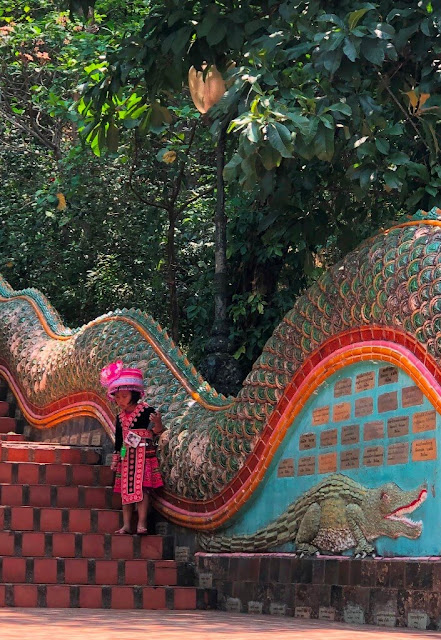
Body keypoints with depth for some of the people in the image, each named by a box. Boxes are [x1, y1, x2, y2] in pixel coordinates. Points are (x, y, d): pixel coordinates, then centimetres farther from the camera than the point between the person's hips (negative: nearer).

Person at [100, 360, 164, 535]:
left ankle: (141, 524, -11)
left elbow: (156, 431, -10)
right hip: (127, 456, 6)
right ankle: (126, 525, 8)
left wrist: (157, 423, -33)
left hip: (144, 455, -6)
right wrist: (116, 459, 18)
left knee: (141, 488, -12)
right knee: (126, 490, 4)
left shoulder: (146, 411, -7)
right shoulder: (120, 416, 11)